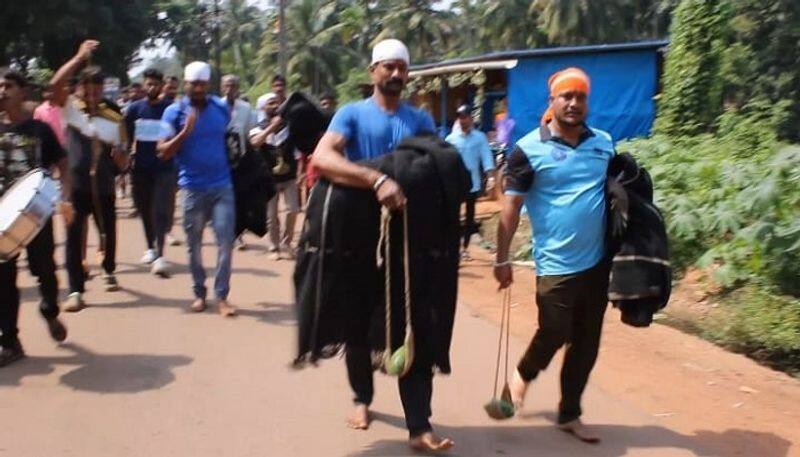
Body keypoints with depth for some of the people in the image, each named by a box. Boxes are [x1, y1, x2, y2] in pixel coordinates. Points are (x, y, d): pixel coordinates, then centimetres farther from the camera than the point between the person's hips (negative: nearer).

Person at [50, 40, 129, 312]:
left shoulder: (114, 118, 3)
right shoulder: (71, 107, 0)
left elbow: (123, 164, 5)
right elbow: (55, 84, -21)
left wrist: (119, 154, -19)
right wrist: (80, 57, -22)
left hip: (103, 187, 2)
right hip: (74, 185, -2)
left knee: (109, 233, 15)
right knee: (74, 237, -6)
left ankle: (109, 272, 43)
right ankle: (76, 291, -1)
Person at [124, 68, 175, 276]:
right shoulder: (134, 109, 5)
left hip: (164, 168, -3)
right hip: (140, 168, 3)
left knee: (161, 212, -10)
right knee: (145, 210, 13)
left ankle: (159, 255, -12)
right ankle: (151, 248, 30)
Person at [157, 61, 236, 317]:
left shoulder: (221, 108, 5)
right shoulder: (174, 112, -2)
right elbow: (163, 152, -7)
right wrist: (185, 131, -19)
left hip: (222, 186, 1)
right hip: (193, 188, -1)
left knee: (225, 241, -4)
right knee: (194, 245, 8)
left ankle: (221, 296, 3)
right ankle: (199, 293, 21)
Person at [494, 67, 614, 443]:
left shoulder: (604, 143, 6)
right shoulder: (529, 150, -9)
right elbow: (511, 207, -7)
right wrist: (502, 259, -8)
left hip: (598, 261, 5)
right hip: (556, 264, -5)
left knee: (586, 344, 11)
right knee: (554, 334, -1)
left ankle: (569, 414, 27)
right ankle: (523, 373, 33)